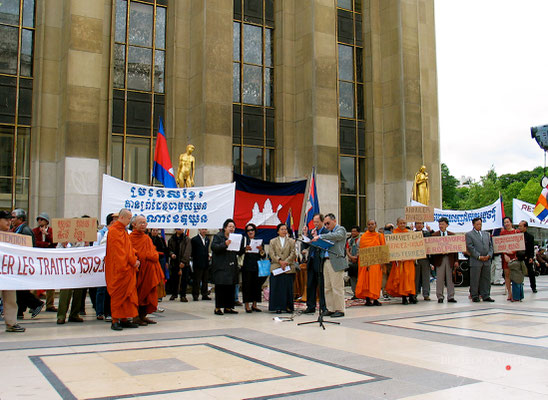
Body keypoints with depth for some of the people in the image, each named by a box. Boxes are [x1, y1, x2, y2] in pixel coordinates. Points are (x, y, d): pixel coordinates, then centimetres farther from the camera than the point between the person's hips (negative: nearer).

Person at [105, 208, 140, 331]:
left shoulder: (123, 231, 18)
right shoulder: (114, 231, -12)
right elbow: (119, 250, -18)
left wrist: (134, 260, 3)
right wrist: (133, 262, -18)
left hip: (127, 269, 9)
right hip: (118, 269, -9)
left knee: (128, 294, 9)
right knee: (118, 294, -5)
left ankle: (124, 319, 15)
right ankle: (115, 321, 0)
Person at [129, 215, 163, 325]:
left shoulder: (147, 238, 17)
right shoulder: (131, 237, -6)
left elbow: (154, 252, 17)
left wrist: (154, 255, -6)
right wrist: (149, 256, -14)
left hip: (149, 269, 7)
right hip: (140, 268, -7)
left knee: (147, 293, 9)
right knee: (139, 293, -4)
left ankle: (143, 316, 16)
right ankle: (136, 317, 3)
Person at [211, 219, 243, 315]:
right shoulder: (218, 236, 0)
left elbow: (239, 252, 19)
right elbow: (214, 247, -14)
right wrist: (225, 244, -25)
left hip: (232, 266, 6)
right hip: (221, 266, -6)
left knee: (231, 287, 6)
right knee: (220, 286, -7)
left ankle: (228, 307, 14)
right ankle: (218, 308, -2)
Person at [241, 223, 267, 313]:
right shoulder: (244, 240, 5)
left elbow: (264, 256, 9)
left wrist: (261, 250, -11)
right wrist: (245, 249, -23)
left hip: (257, 267, 3)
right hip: (247, 267, -3)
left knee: (257, 285, 4)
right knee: (247, 285, -3)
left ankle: (254, 305, 15)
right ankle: (247, 305, 3)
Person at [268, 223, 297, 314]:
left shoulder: (291, 241, 12)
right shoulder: (273, 241, 13)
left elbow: (293, 253, 3)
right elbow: (271, 253, 2)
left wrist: (286, 262, -10)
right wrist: (280, 261, -11)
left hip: (288, 268, 0)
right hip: (276, 268, 0)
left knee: (288, 287, 0)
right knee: (277, 288, -3)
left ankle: (288, 306, 6)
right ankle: (278, 307, 1)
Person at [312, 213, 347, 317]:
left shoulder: (341, 229, -1)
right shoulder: (329, 232, 23)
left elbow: (336, 236, -23)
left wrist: (320, 236, -26)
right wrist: (316, 238, 4)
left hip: (336, 262, -8)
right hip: (326, 261, 8)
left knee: (337, 288, -5)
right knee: (328, 288, 9)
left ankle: (339, 310, 1)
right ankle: (330, 309, 15)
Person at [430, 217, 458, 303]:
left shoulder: (452, 235, 9)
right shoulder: (434, 235, 3)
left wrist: (456, 260, 2)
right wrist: (433, 261, -11)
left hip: (450, 258, 2)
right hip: (439, 259, -2)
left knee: (450, 278, 5)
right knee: (439, 279, 1)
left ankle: (451, 297, 11)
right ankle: (440, 297, 8)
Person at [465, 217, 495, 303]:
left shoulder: (486, 234, 18)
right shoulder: (469, 234, 1)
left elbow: (491, 245, 15)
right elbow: (470, 247, -7)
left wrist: (489, 255, -3)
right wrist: (479, 256, -13)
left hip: (487, 260, 5)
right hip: (475, 261, -5)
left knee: (486, 279, 6)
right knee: (475, 280, -1)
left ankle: (486, 296, 13)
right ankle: (475, 296, 6)